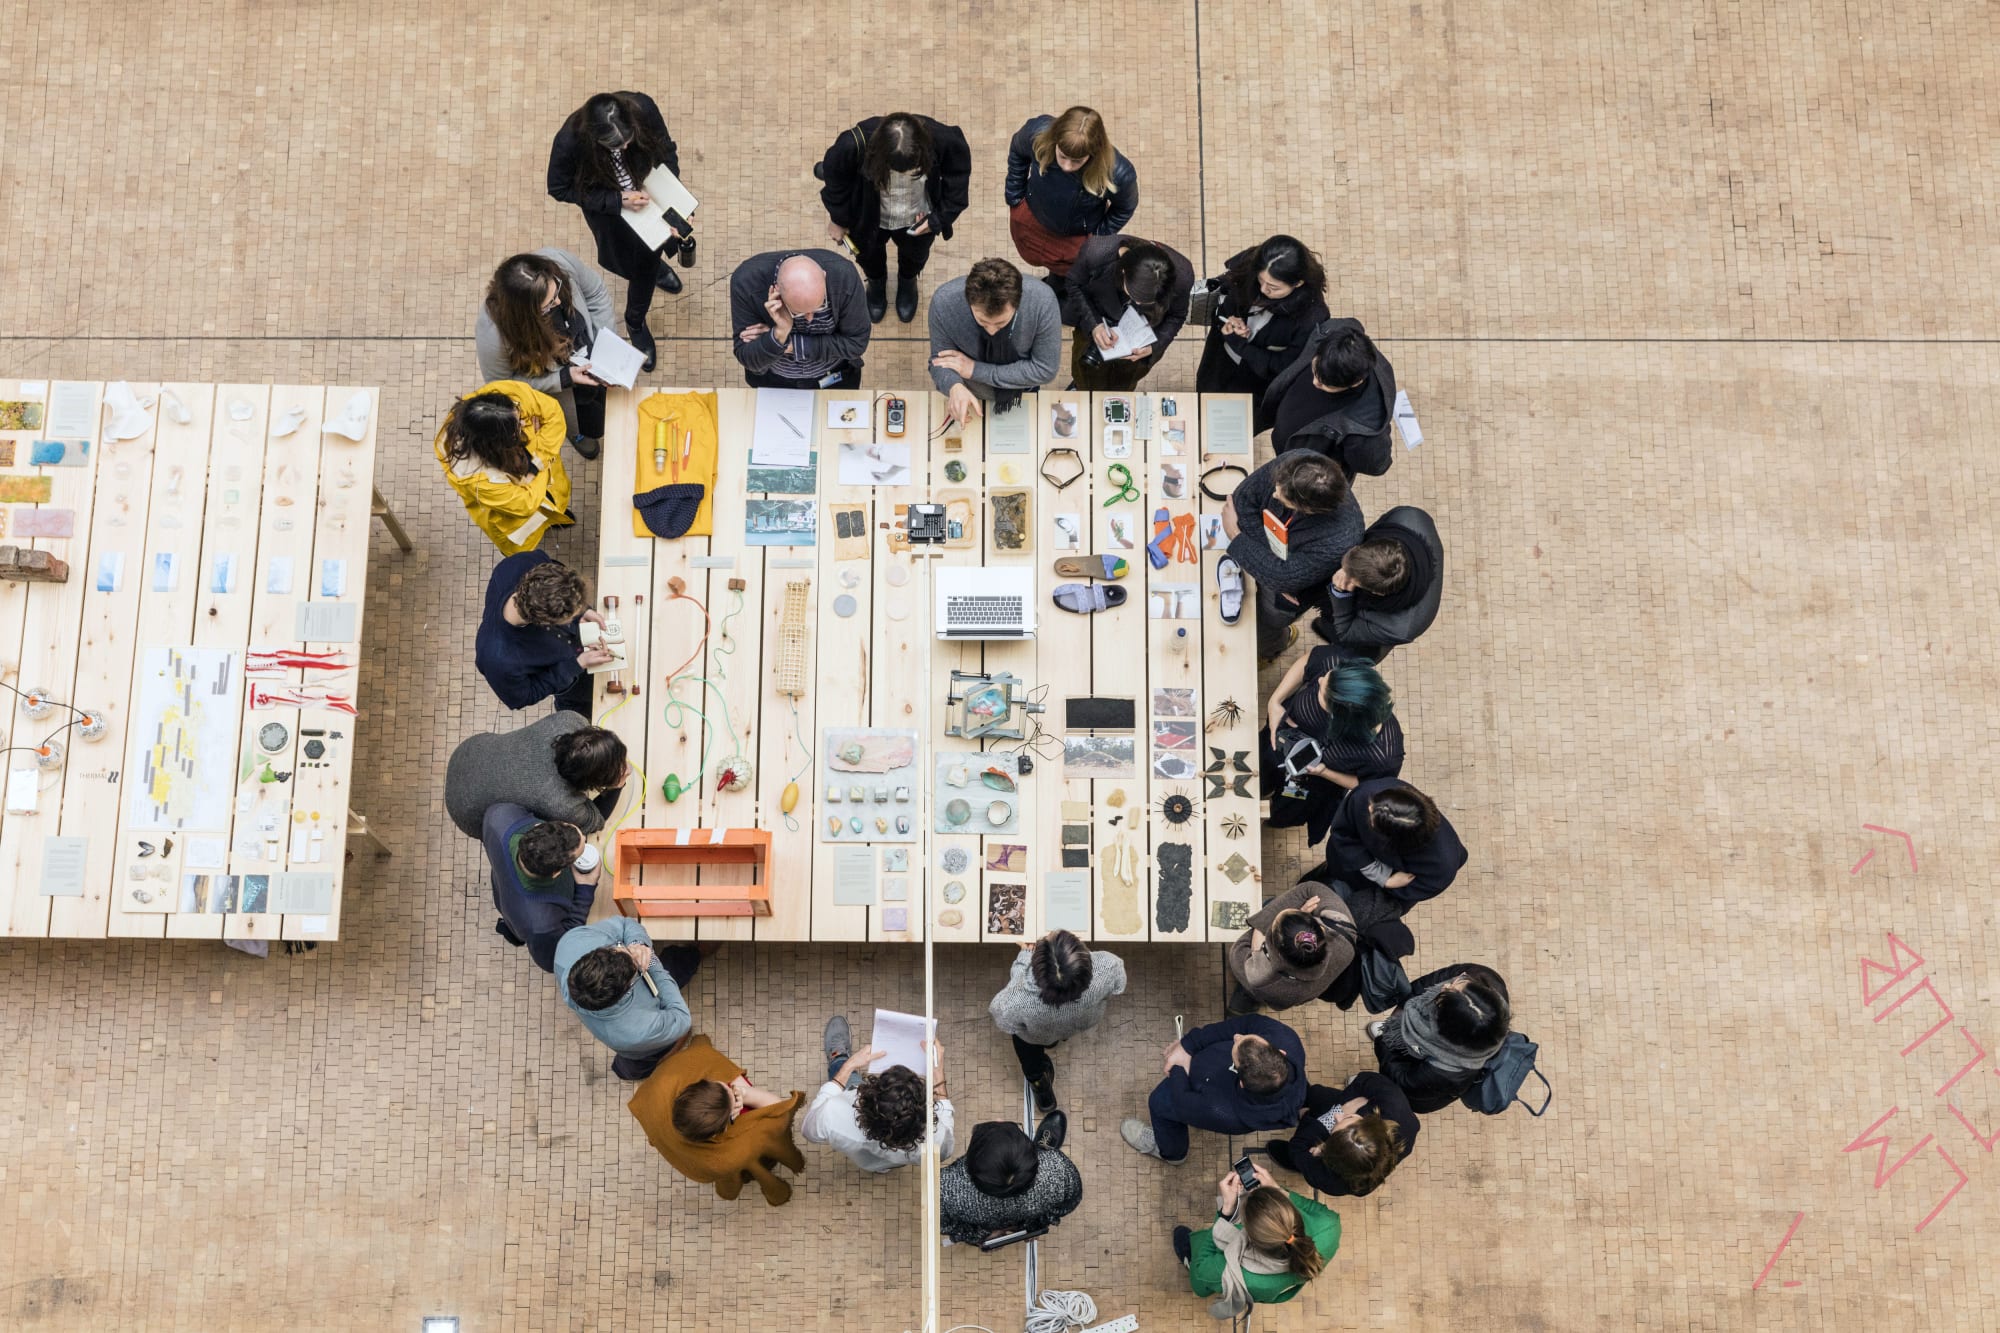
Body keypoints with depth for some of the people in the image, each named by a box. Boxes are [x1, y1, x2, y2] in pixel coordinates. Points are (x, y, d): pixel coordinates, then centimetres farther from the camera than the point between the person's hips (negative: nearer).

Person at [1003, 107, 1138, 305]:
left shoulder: (1118, 174, -41)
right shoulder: (1037, 133, -37)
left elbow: (1125, 208, -14)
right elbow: (1017, 152, -9)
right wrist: (1014, 199, -2)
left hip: (1078, 236, -2)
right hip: (1030, 218, 2)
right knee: (1033, 258, 29)